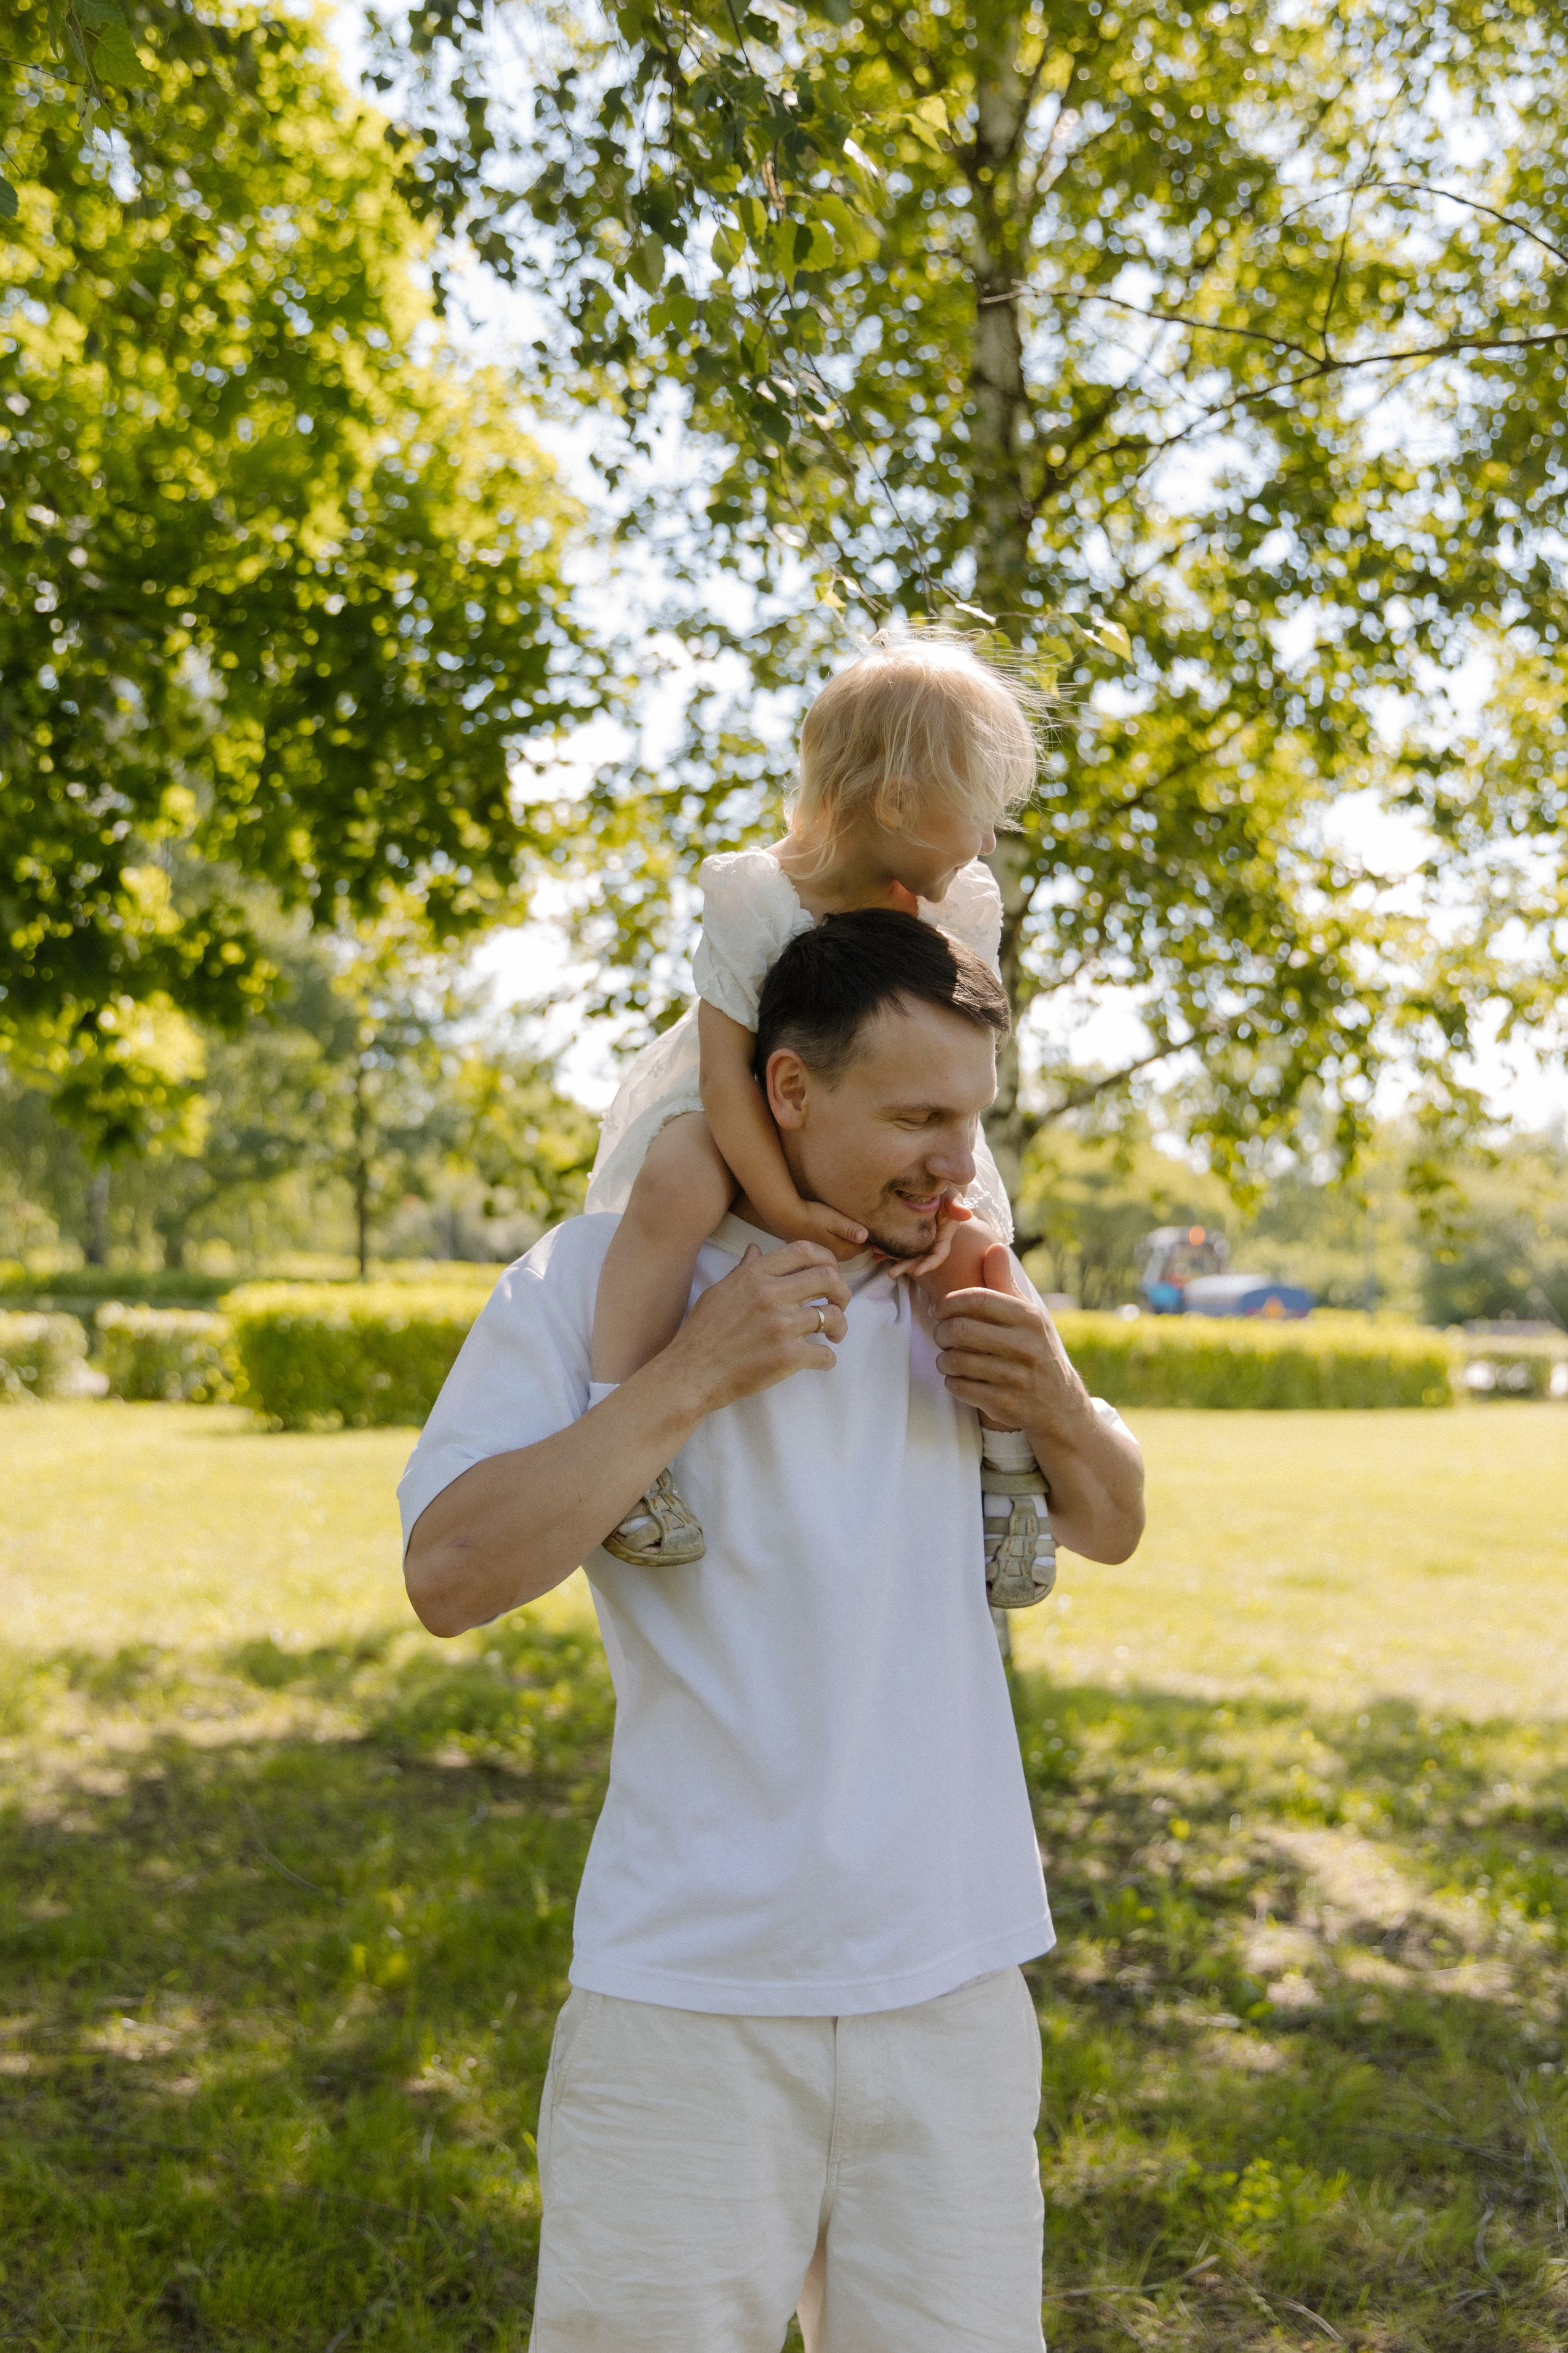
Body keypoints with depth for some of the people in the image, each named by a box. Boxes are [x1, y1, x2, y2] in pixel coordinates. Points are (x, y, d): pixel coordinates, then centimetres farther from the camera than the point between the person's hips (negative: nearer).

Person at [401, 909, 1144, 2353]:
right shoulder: (602, 1277, -6)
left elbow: (1110, 1531, 18)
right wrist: (696, 1372, -20)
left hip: (955, 1992, 4)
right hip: (690, 2002, -3)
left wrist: (1060, 1413, -5)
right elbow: (450, 1577, -15)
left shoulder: (968, 1287, 8)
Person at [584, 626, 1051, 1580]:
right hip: (730, 1118, -4)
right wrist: (783, 1205, -33)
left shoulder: (963, 911, -12)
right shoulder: (757, 901, -27)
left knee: (972, 1245, -16)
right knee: (680, 1182, -37)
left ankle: (1012, 1466, 5)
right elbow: (726, 1072, -27)